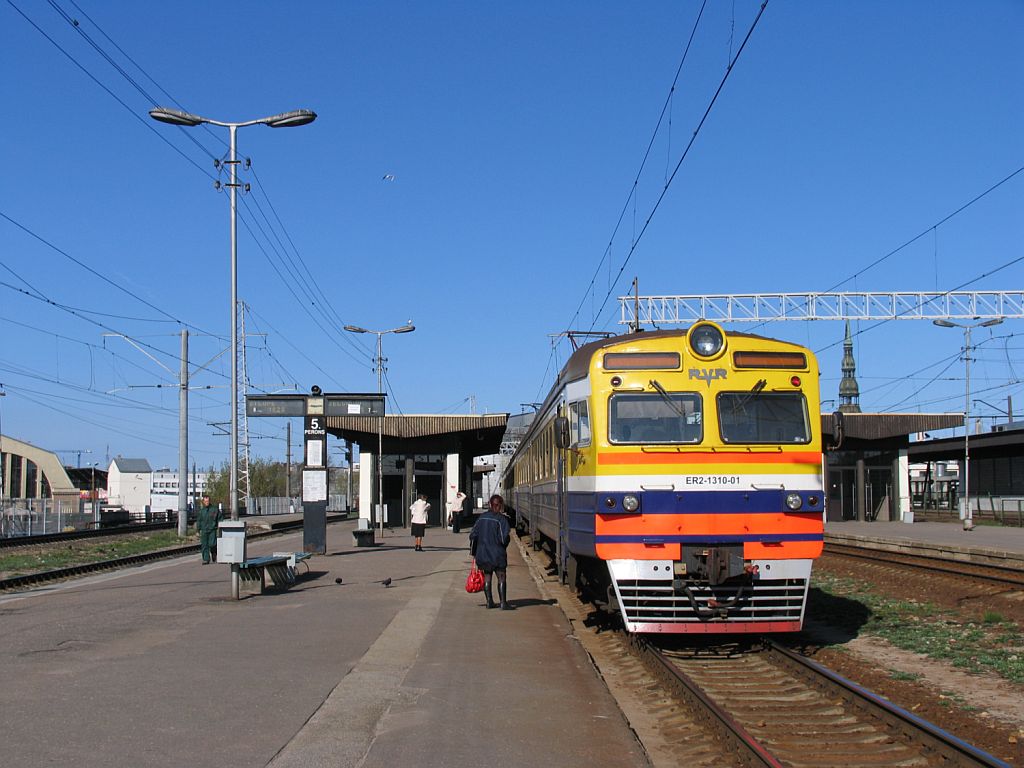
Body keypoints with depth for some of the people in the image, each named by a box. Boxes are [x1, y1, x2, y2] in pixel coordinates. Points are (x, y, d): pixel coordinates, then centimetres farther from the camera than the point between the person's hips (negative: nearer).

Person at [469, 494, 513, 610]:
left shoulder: (482, 517, 4)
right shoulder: (501, 519, -12)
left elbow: (473, 535, 6)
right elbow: (503, 538, -17)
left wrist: (474, 551, 14)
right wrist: (504, 546, 5)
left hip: (483, 553, 5)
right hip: (497, 553, -5)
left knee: (487, 577, 13)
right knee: (501, 577, -1)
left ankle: (489, 601, 15)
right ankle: (503, 603, -6)